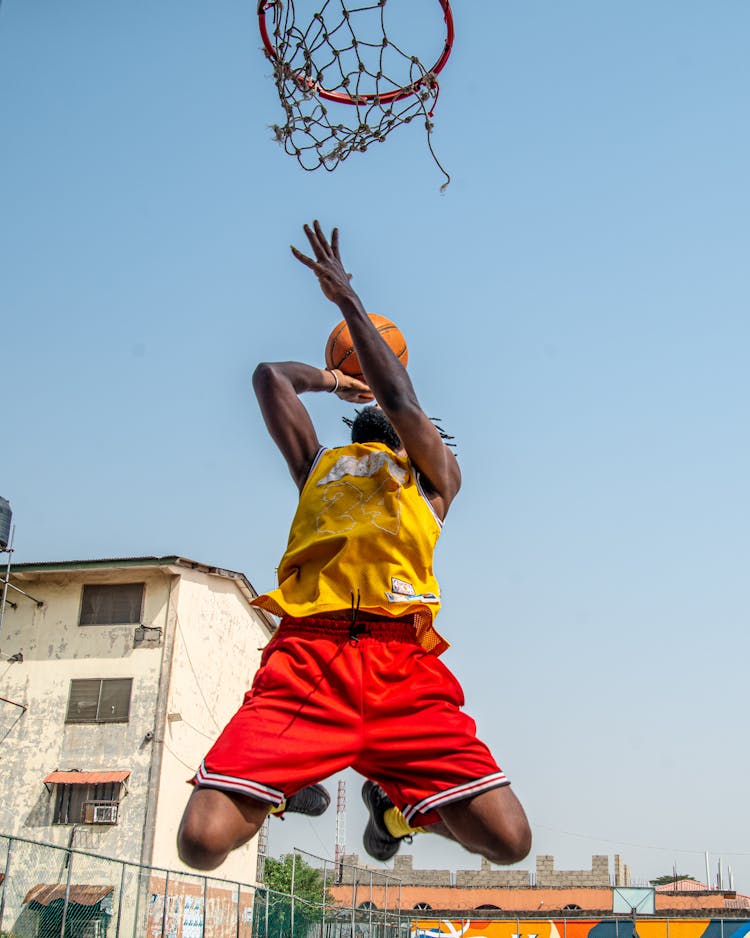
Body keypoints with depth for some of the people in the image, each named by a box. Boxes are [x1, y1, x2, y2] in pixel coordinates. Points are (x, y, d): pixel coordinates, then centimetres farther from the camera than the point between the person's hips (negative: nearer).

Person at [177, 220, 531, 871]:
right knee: (205, 841, -16)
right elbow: (271, 377, 29)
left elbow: (399, 401, 8)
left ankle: (397, 805, 20)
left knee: (507, 840, -13)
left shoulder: (435, 474, 25)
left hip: (403, 663, -1)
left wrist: (347, 299, 12)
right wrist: (336, 379, 44)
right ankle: (283, 783, 20)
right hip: (308, 651, 1)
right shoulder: (319, 465, 32)